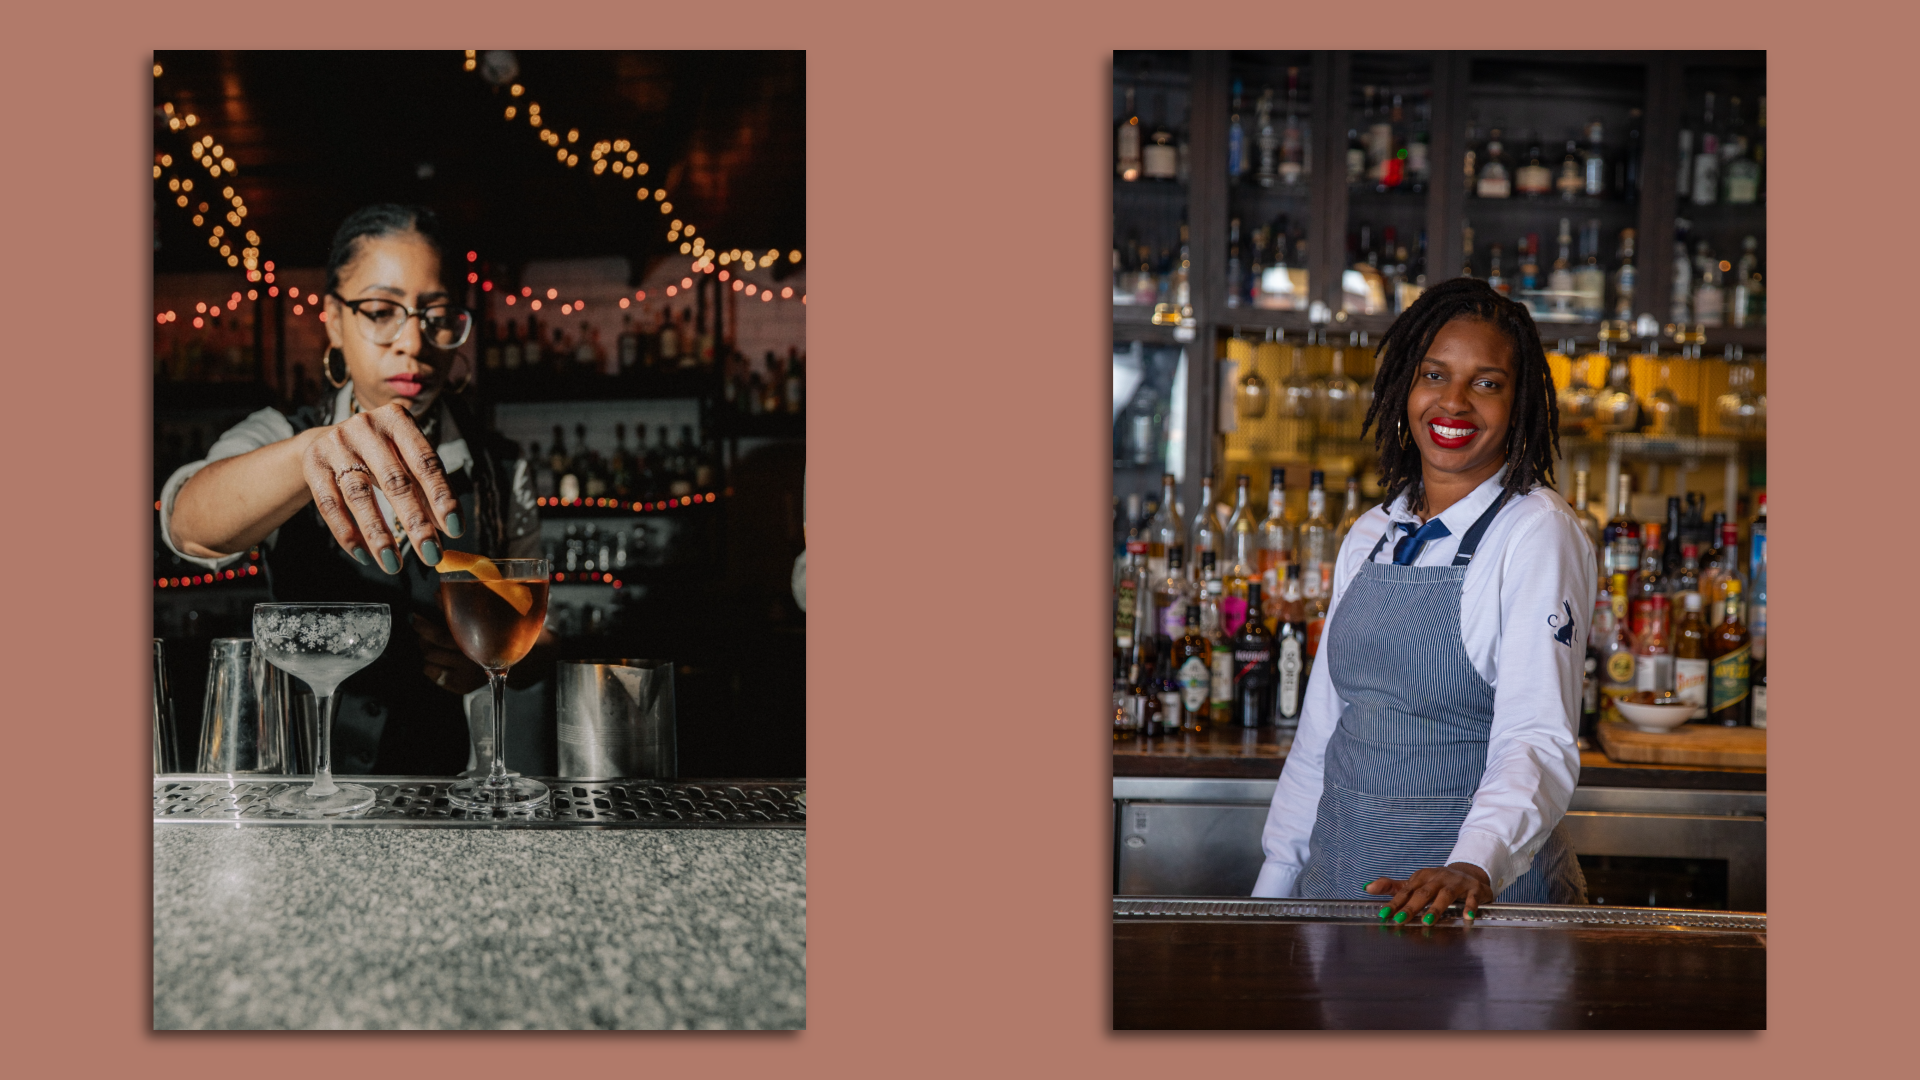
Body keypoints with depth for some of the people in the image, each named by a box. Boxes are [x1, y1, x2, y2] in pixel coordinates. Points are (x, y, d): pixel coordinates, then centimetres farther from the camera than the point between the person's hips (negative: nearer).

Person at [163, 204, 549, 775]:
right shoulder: (275, 438, 2)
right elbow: (192, 524, -21)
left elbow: (538, 649, 13)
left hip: (440, 777, 3)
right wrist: (310, 453, -42)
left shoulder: (502, 472, 7)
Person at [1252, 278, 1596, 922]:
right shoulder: (1369, 537, 10)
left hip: (1487, 898, -5)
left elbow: (1538, 739, -20)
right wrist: (1271, 888, 10)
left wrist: (1475, 866, -36)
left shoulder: (1537, 535, -9)